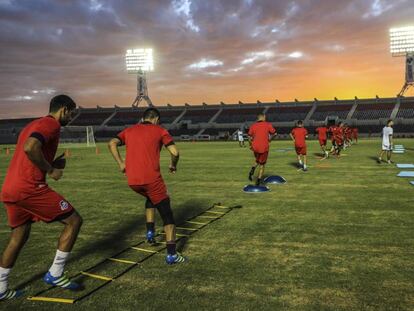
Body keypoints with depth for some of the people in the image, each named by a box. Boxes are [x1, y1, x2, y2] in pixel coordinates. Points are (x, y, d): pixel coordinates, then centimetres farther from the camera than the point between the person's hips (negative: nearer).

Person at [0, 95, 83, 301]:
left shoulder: (33, 124, 24)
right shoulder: (51, 124, -7)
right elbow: (30, 148, -25)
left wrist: (52, 164, 15)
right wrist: (51, 171, -13)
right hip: (30, 189, -10)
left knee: (18, 237, 22)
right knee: (74, 221, 1)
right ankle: (55, 274, 5)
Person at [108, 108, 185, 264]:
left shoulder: (130, 130, 17)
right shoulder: (159, 130, 7)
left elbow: (112, 143, 4)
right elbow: (175, 152, -3)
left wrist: (121, 163, 8)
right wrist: (173, 166, 15)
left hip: (132, 181, 5)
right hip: (151, 178, -5)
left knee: (151, 198, 34)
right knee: (166, 213, 5)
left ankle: (150, 232, 26)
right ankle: (171, 254, 0)